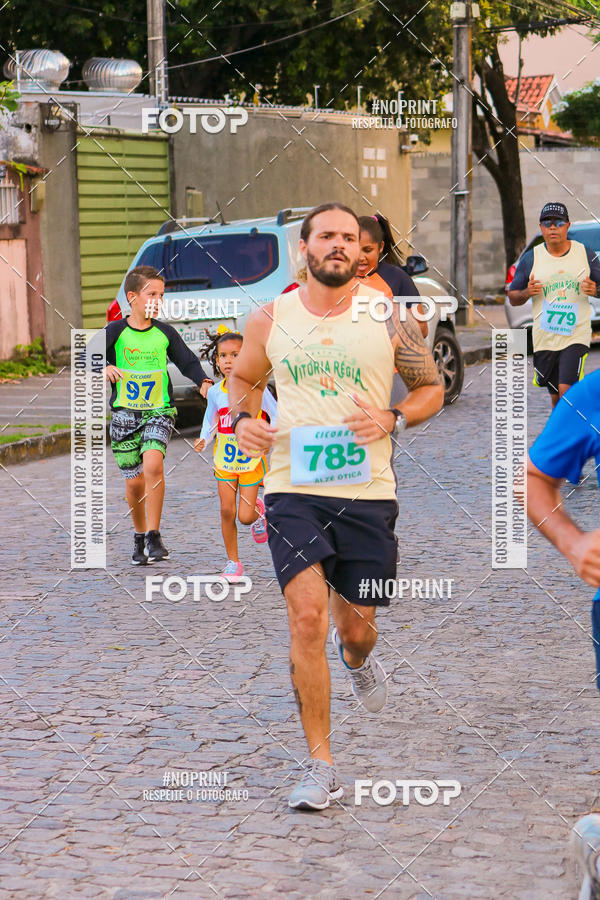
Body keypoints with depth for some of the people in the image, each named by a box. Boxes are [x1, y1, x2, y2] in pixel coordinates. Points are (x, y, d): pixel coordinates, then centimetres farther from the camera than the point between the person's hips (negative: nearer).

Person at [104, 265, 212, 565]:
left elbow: (187, 361, 12)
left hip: (159, 411, 0)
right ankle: (139, 537, 29)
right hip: (125, 413, 0)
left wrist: (203, 381, -6)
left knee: (153, 465, -24)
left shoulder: (165, 333, 4)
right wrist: (104, 367, -28)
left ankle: (154, 537, -16)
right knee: (134, 482, 4)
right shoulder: (115, 331, -1)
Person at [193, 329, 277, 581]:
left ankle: (257, 510, 34)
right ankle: (233, 562, 15)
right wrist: (203, 440, -2)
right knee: (227, 512, -1)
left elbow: (275, 415, 0)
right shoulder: (215, 392, -4)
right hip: (224, 461, 3)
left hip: (251, 461, -3)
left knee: (245, 517, -4)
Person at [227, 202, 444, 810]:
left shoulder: (387, 320, 0)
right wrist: (244, 420, -1)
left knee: (356, 625, 8)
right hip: (293, 490, 0)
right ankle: (320, 766, -6)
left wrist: (393, 420, -8)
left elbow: (431, 387, 12)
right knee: (307, 616, -14)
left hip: (368, 492, 0)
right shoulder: (270, 319, 3)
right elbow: (242, 378, 21)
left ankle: (357, 658, 50)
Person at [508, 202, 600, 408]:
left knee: (567, 391, -17)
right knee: (555, 397, 11)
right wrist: (527, 292, -14)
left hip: (576, 336, -2)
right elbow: (512, 298, 9)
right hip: (544, 338, 2)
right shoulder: (530, 258, 3)